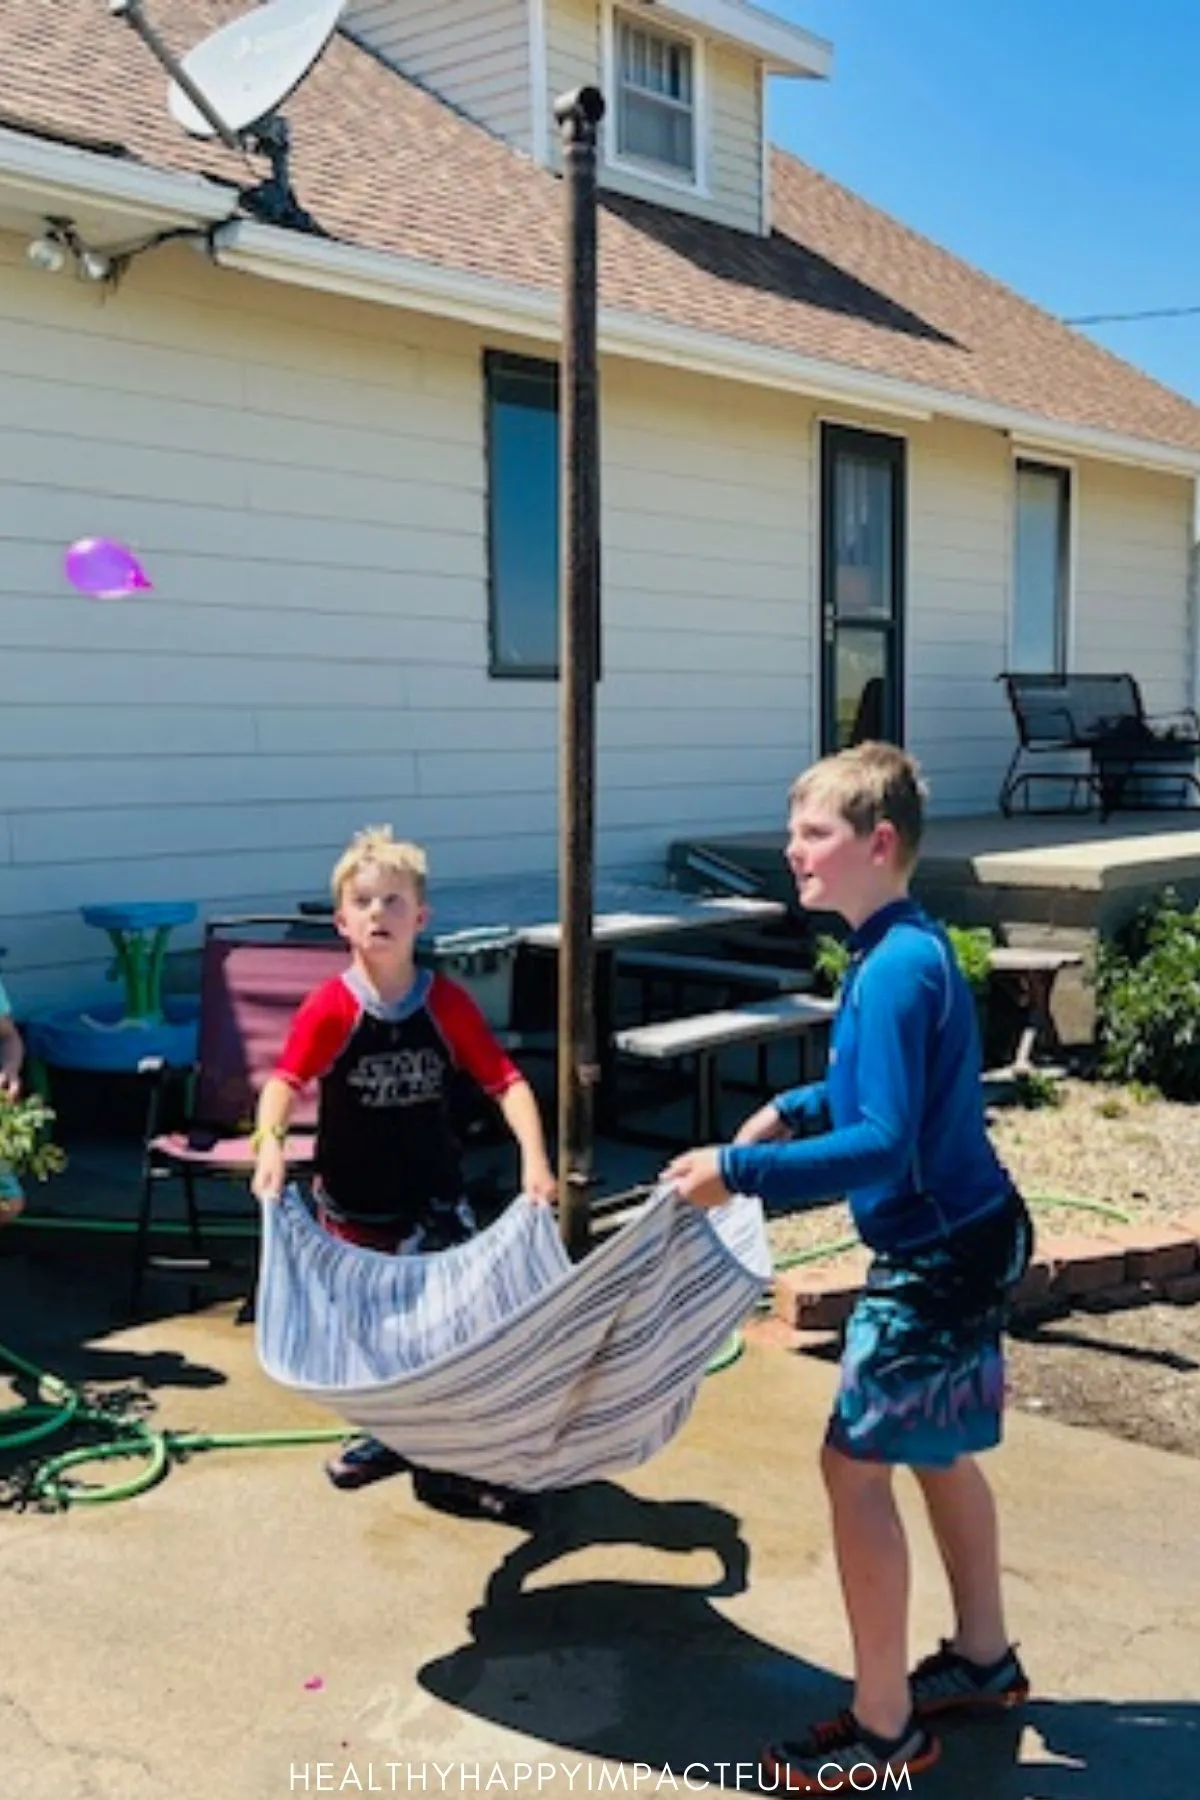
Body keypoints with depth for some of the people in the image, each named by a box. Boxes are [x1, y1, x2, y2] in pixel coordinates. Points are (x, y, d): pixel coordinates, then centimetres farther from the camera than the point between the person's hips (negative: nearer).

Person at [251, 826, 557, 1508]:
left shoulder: (449, 1004, -9)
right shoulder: (331, 1009, -14)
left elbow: (505, 1080, -11)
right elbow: (285, 1081, -21)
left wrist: (535, 1158, -23)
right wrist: (271, 1143, -41)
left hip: (435, 1197, 0)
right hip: (353, 1202, 0)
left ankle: (454, 1460, 15)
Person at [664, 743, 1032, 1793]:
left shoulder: (895, 969, -24)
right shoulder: (902, 950, 6)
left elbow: (882, 1145, -29)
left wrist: (740, 1172, -27)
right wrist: (793, 1110, 6)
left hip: (939, 1256, -10)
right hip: (961, 1238, 10)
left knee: (855, 1464, -2)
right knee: (935, 1450, 22)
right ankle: (984, 1659, 39)